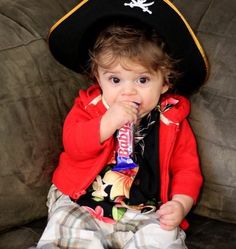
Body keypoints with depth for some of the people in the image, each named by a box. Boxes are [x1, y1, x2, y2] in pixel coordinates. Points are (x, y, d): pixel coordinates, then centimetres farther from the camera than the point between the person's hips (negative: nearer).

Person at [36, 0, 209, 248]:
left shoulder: (172, 119, -1)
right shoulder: (89, 105, -1)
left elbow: (186, 167, 4)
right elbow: (73, 146, -15)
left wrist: (181, 204, -13)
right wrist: (108, 122, -27)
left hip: (144, 216, 0)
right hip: (81, 205, 0)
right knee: (65, 226, -25)